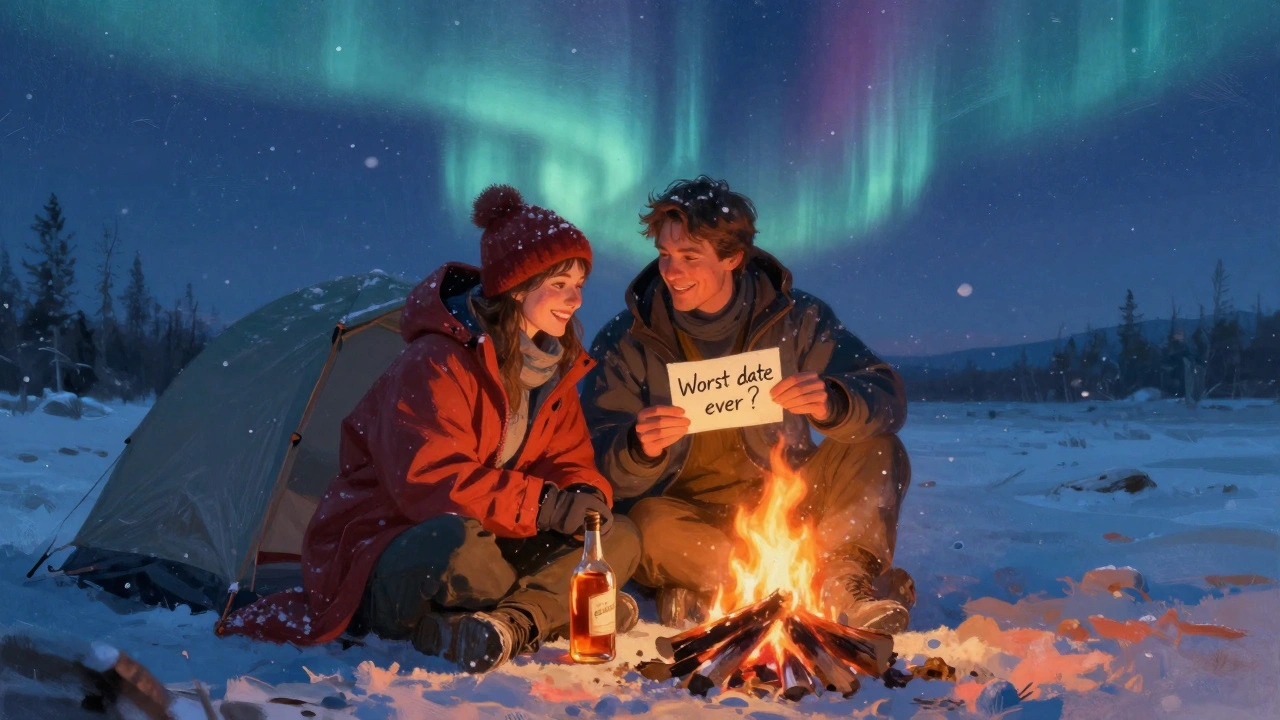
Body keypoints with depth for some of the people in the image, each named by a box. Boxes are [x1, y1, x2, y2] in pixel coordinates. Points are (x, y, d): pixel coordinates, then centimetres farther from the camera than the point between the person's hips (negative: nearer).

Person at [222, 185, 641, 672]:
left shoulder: (553, 366, 4)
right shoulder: (436, 365, -20)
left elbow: (570, 463, 6)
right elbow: (428, 481, -27)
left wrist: (584, 497, -18)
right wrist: (543, 505, -28)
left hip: (487, 540, 9)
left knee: (619, 540, -8)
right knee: (457, 549, -43)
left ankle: (506, 624, -23)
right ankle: (552, 607, -18)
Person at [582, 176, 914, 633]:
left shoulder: (794, 318, -3)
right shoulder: (625, 342, -6)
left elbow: (888, 399, -10)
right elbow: (604, 470, -11)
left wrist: (833, 403, -32)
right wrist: (640, 450, -35)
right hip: (687, 516, -1)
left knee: (878, 452, -15)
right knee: (651, 528, -34)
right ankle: (839, 580, -20)